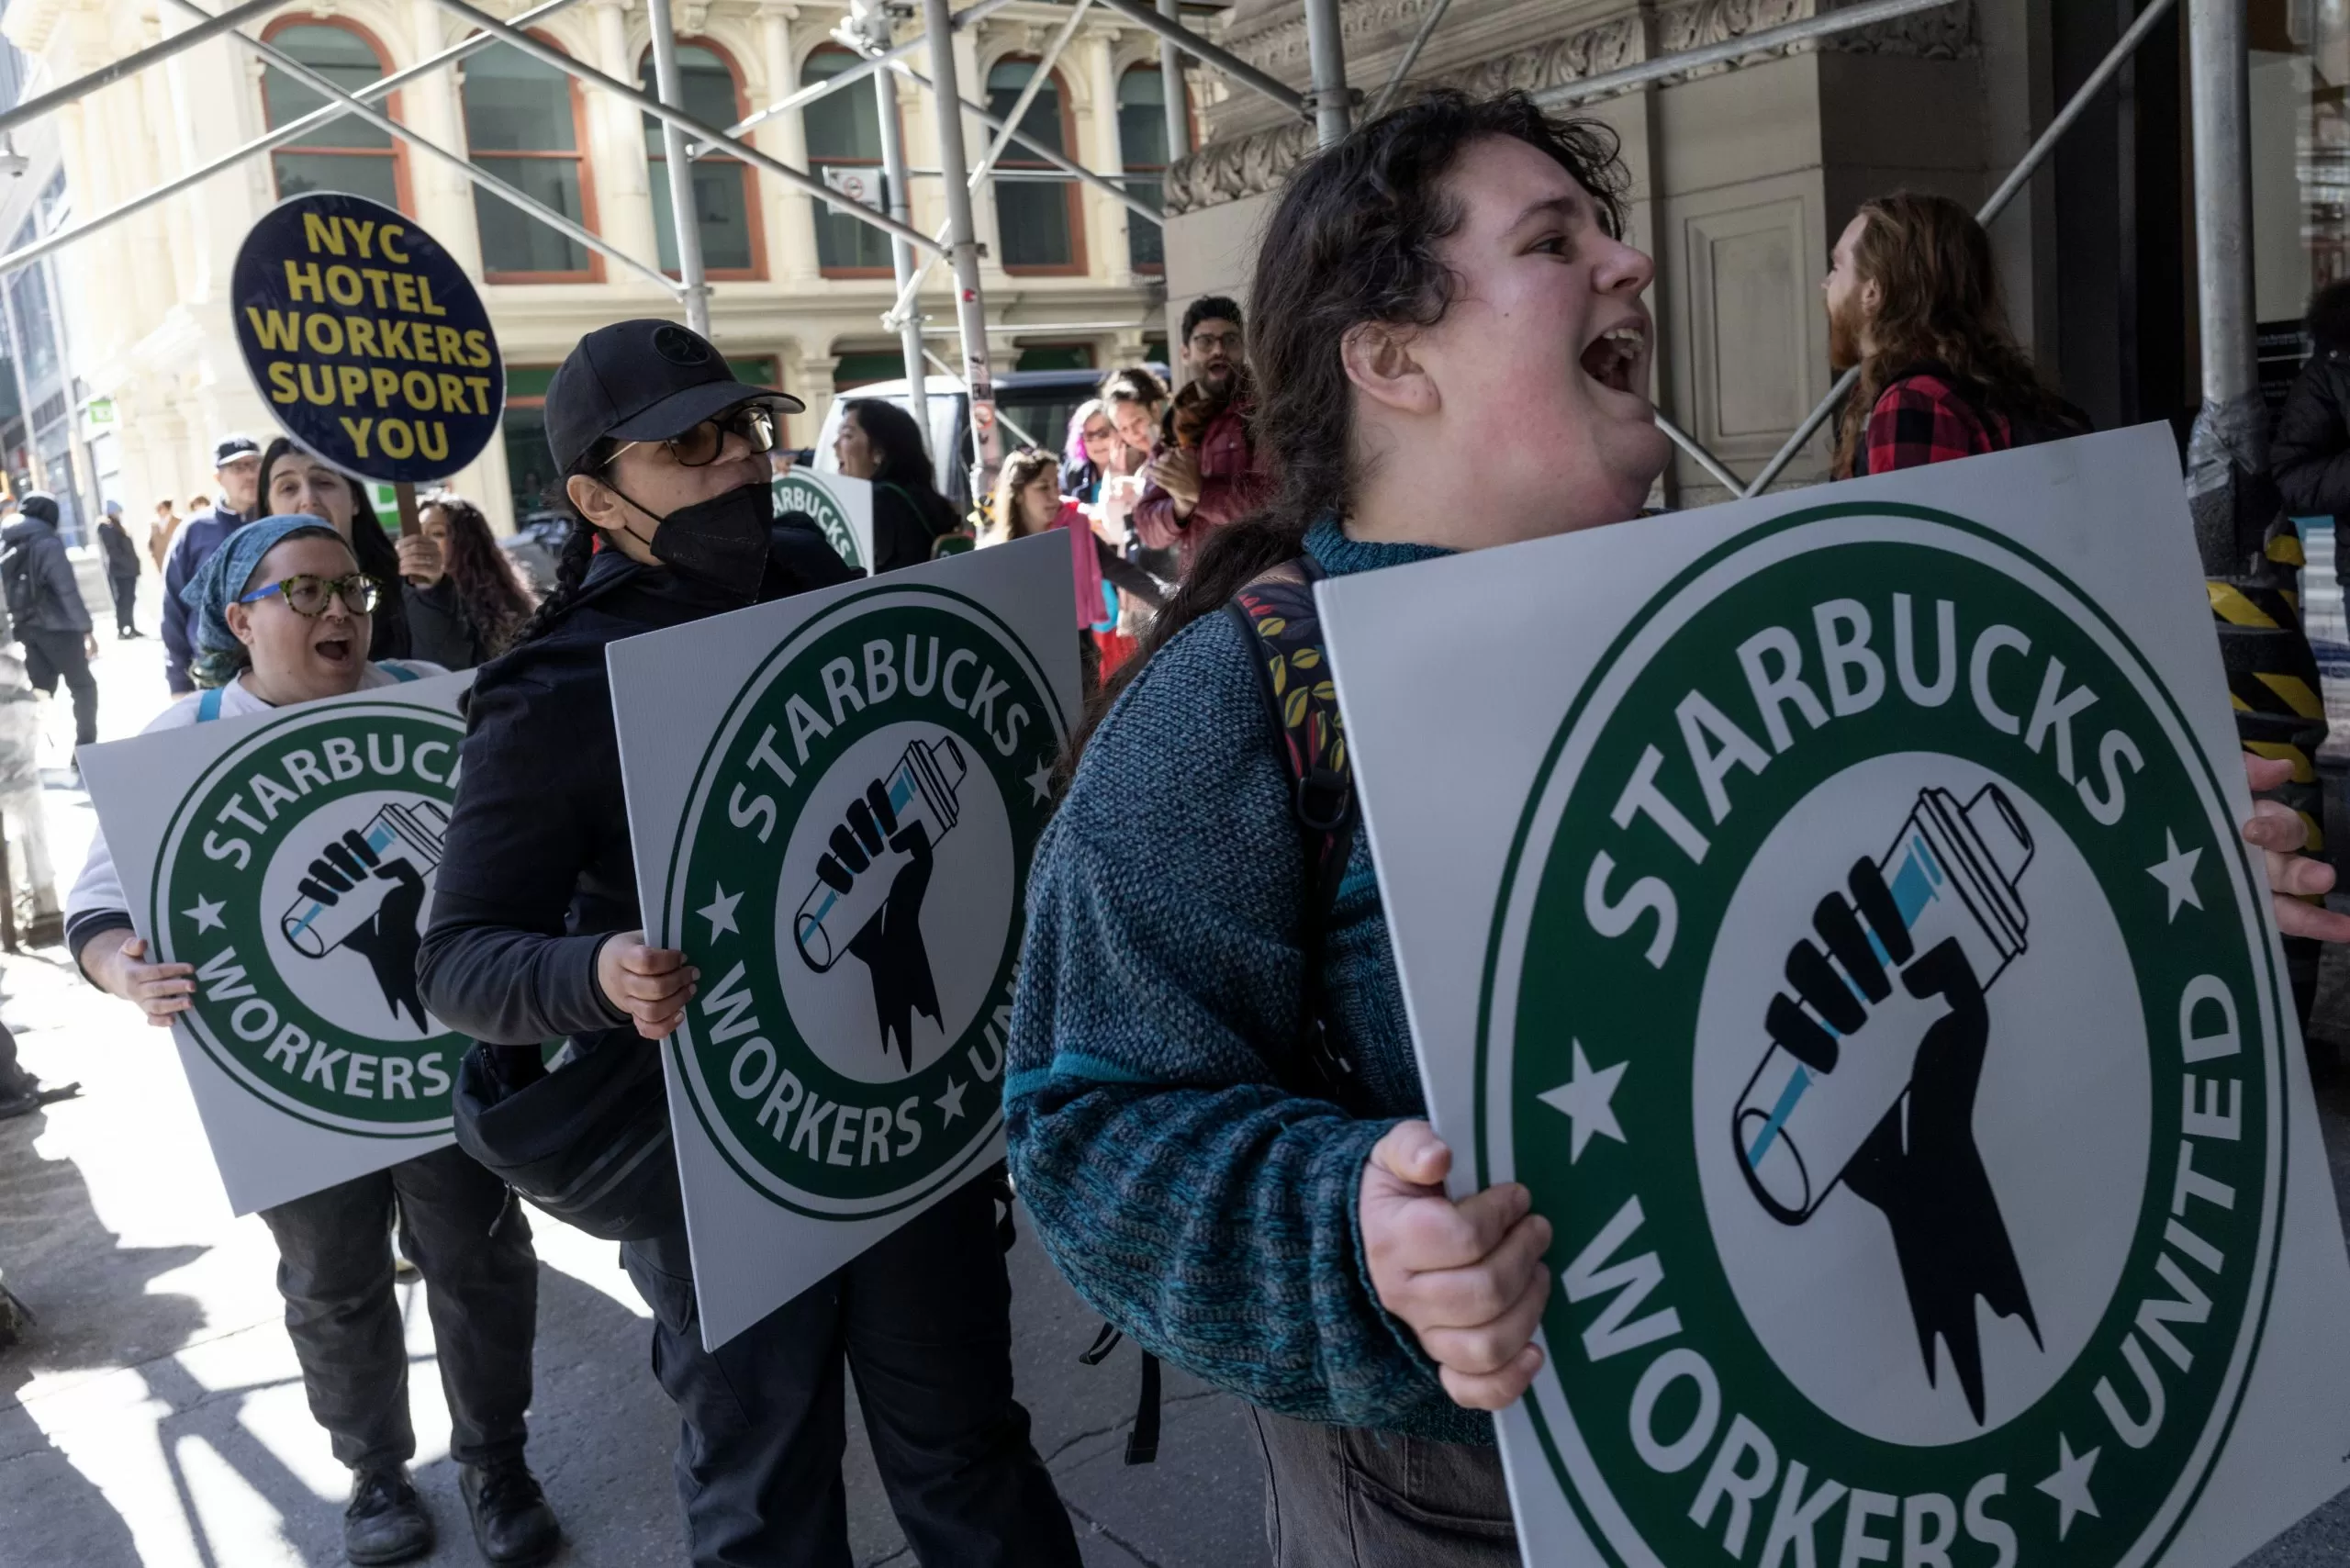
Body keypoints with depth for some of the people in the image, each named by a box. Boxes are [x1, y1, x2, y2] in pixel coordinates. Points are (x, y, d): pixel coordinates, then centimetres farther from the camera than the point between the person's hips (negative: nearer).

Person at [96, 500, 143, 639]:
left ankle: (130, 628, 18)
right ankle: (121, 631, -5)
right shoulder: (107, 528, -11)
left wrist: (134, 564, 12)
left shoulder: (116, 526, 18)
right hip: (120, 570, -9)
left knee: (129, 599, 12)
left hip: (128, 569, 9)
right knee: (124, 600, -7)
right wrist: (127, 564, -19)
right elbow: (113, 551, -18)